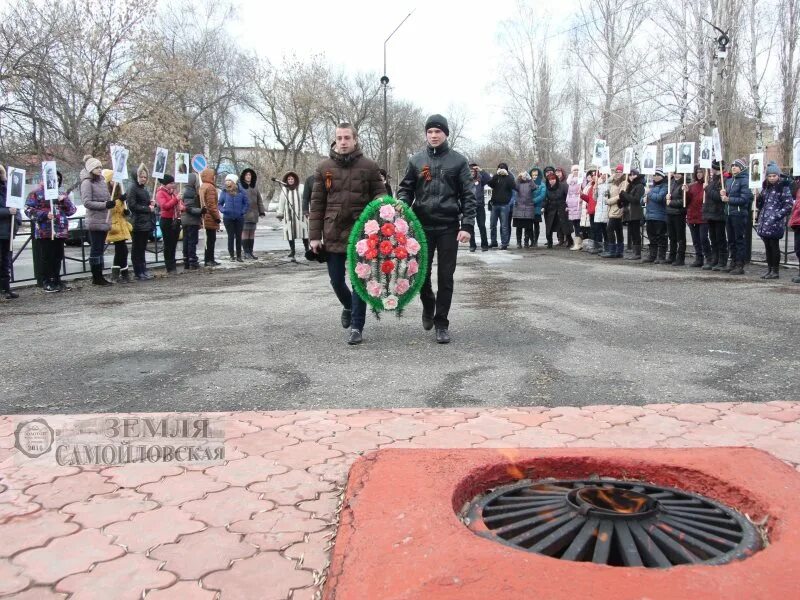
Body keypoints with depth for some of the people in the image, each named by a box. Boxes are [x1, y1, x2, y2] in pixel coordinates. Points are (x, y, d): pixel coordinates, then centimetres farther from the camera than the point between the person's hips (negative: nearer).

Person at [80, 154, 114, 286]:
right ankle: (96, 277, 0)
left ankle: (99, 276, 15)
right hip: (95, 221, -8)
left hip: (104, 220, 8)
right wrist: (104, 205, -20)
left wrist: (111, 202, 4)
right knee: (96, 249, -5)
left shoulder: (101, 181, 15)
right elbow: (87, 202, -14)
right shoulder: (87, 182, -8)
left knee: (100, 249, 10)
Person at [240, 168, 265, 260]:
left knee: (252, 233, 8)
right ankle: (246, 252, -1)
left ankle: (250, 252, 13)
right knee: (245, 232, -5)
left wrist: (261, 211, 10)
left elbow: (259, 200, 16)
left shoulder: (254, 187, 14)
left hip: (253, 213, 5)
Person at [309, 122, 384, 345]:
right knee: (336, 280, 10)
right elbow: (317, 203, 5)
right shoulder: (324, 168, 4)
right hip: (333, 233, 2)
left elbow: (379, 193, 8)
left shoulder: (369, 166, 1)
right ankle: (349, 306, 41)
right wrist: (314, 235, 1)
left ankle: (356, 327, 7)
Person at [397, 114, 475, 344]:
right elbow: (406, 188, 10)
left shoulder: (458, 161, 2)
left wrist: (467, 226, -9)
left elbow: (468, 195, 0)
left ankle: (441, 323, 12)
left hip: (449, 227, -2)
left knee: (445, 277, 2)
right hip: (422, 226, 2)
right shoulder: (416, 160, 8)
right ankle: (428, 306, 36)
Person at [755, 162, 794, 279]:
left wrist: (777, 216, -15)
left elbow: (788, 205, -9)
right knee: (767, 246, 11)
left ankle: (775, 271, 3)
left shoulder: (784, 187, -5)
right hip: (764, 222, 6)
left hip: (775, 223, -6)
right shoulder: (766, 187, 15)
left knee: (774, 246, -3)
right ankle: (769, 269, 19)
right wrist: (759, 196, 6)